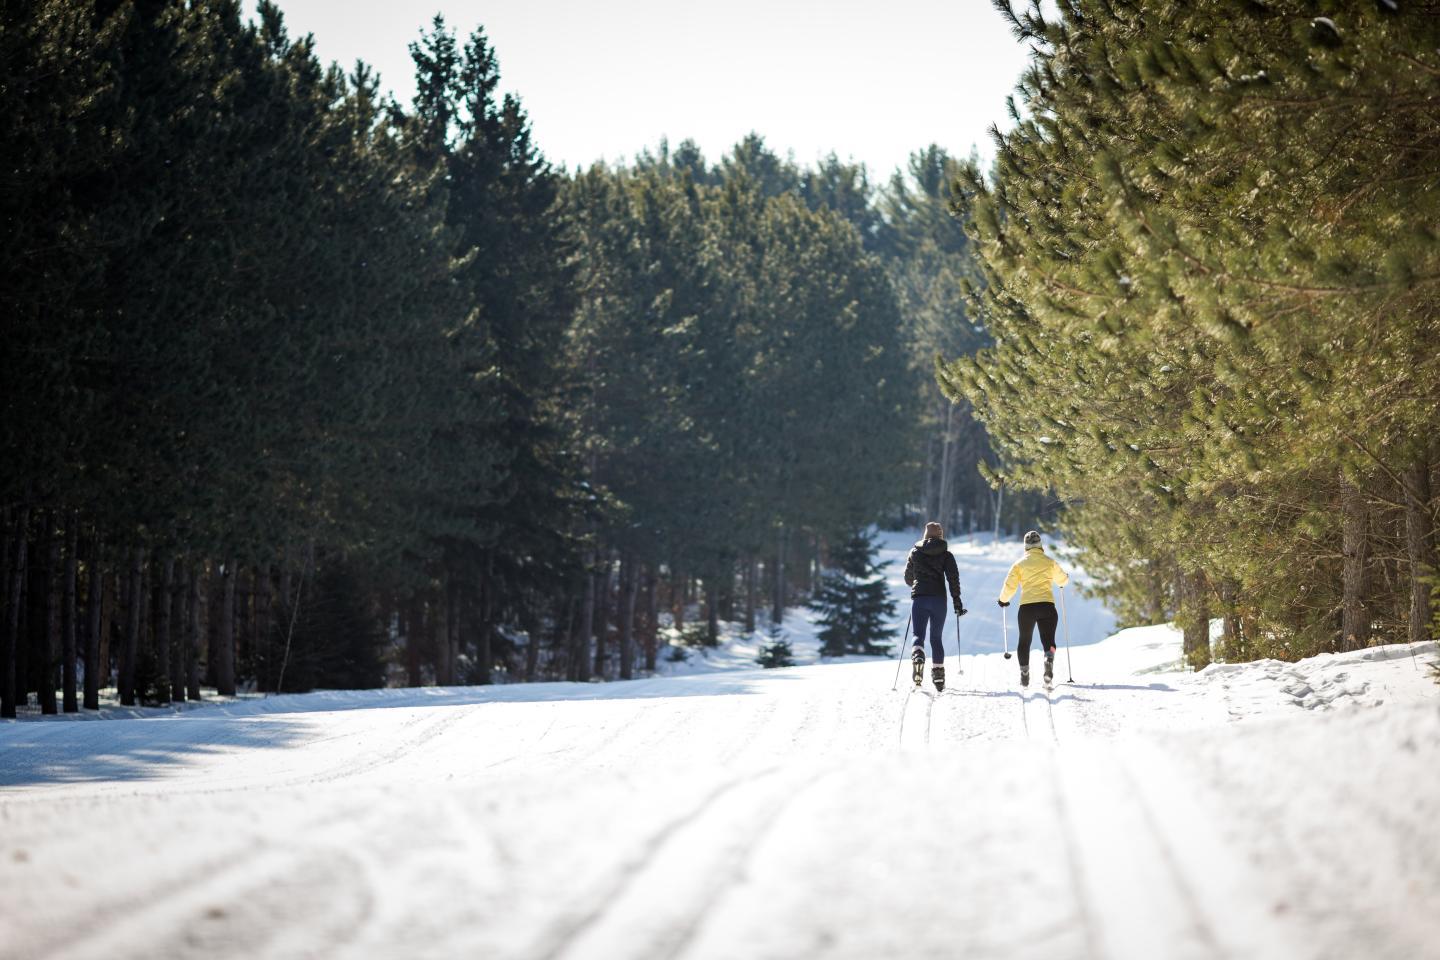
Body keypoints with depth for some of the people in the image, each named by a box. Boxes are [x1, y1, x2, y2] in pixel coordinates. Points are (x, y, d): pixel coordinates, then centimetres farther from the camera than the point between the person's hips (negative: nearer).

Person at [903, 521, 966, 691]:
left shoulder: (915, 552, 8)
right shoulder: (946, 554, 4)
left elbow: (908, 578, 18)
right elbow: (953, 577, -5)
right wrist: (957, 601, -3)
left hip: (918, 598, 0)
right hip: (938, 599, 0)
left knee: (919, 635, -2)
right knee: (937, 638, 11)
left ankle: (917, 657, -35)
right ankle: (939, 676, 6)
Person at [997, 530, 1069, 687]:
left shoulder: (1020, 564, 4)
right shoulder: (1050, 563, 6)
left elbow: (1010, 586, 2)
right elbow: (1062, 580, 21)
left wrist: (1003, 600, 22)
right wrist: (1065, 578, 46)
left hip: (1026, 606, 0)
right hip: (1047, 606, 0)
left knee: (1024, 641, 16)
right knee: (1048, 639, 1)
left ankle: (1024, 674, 14)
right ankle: (1049, 660, -31)